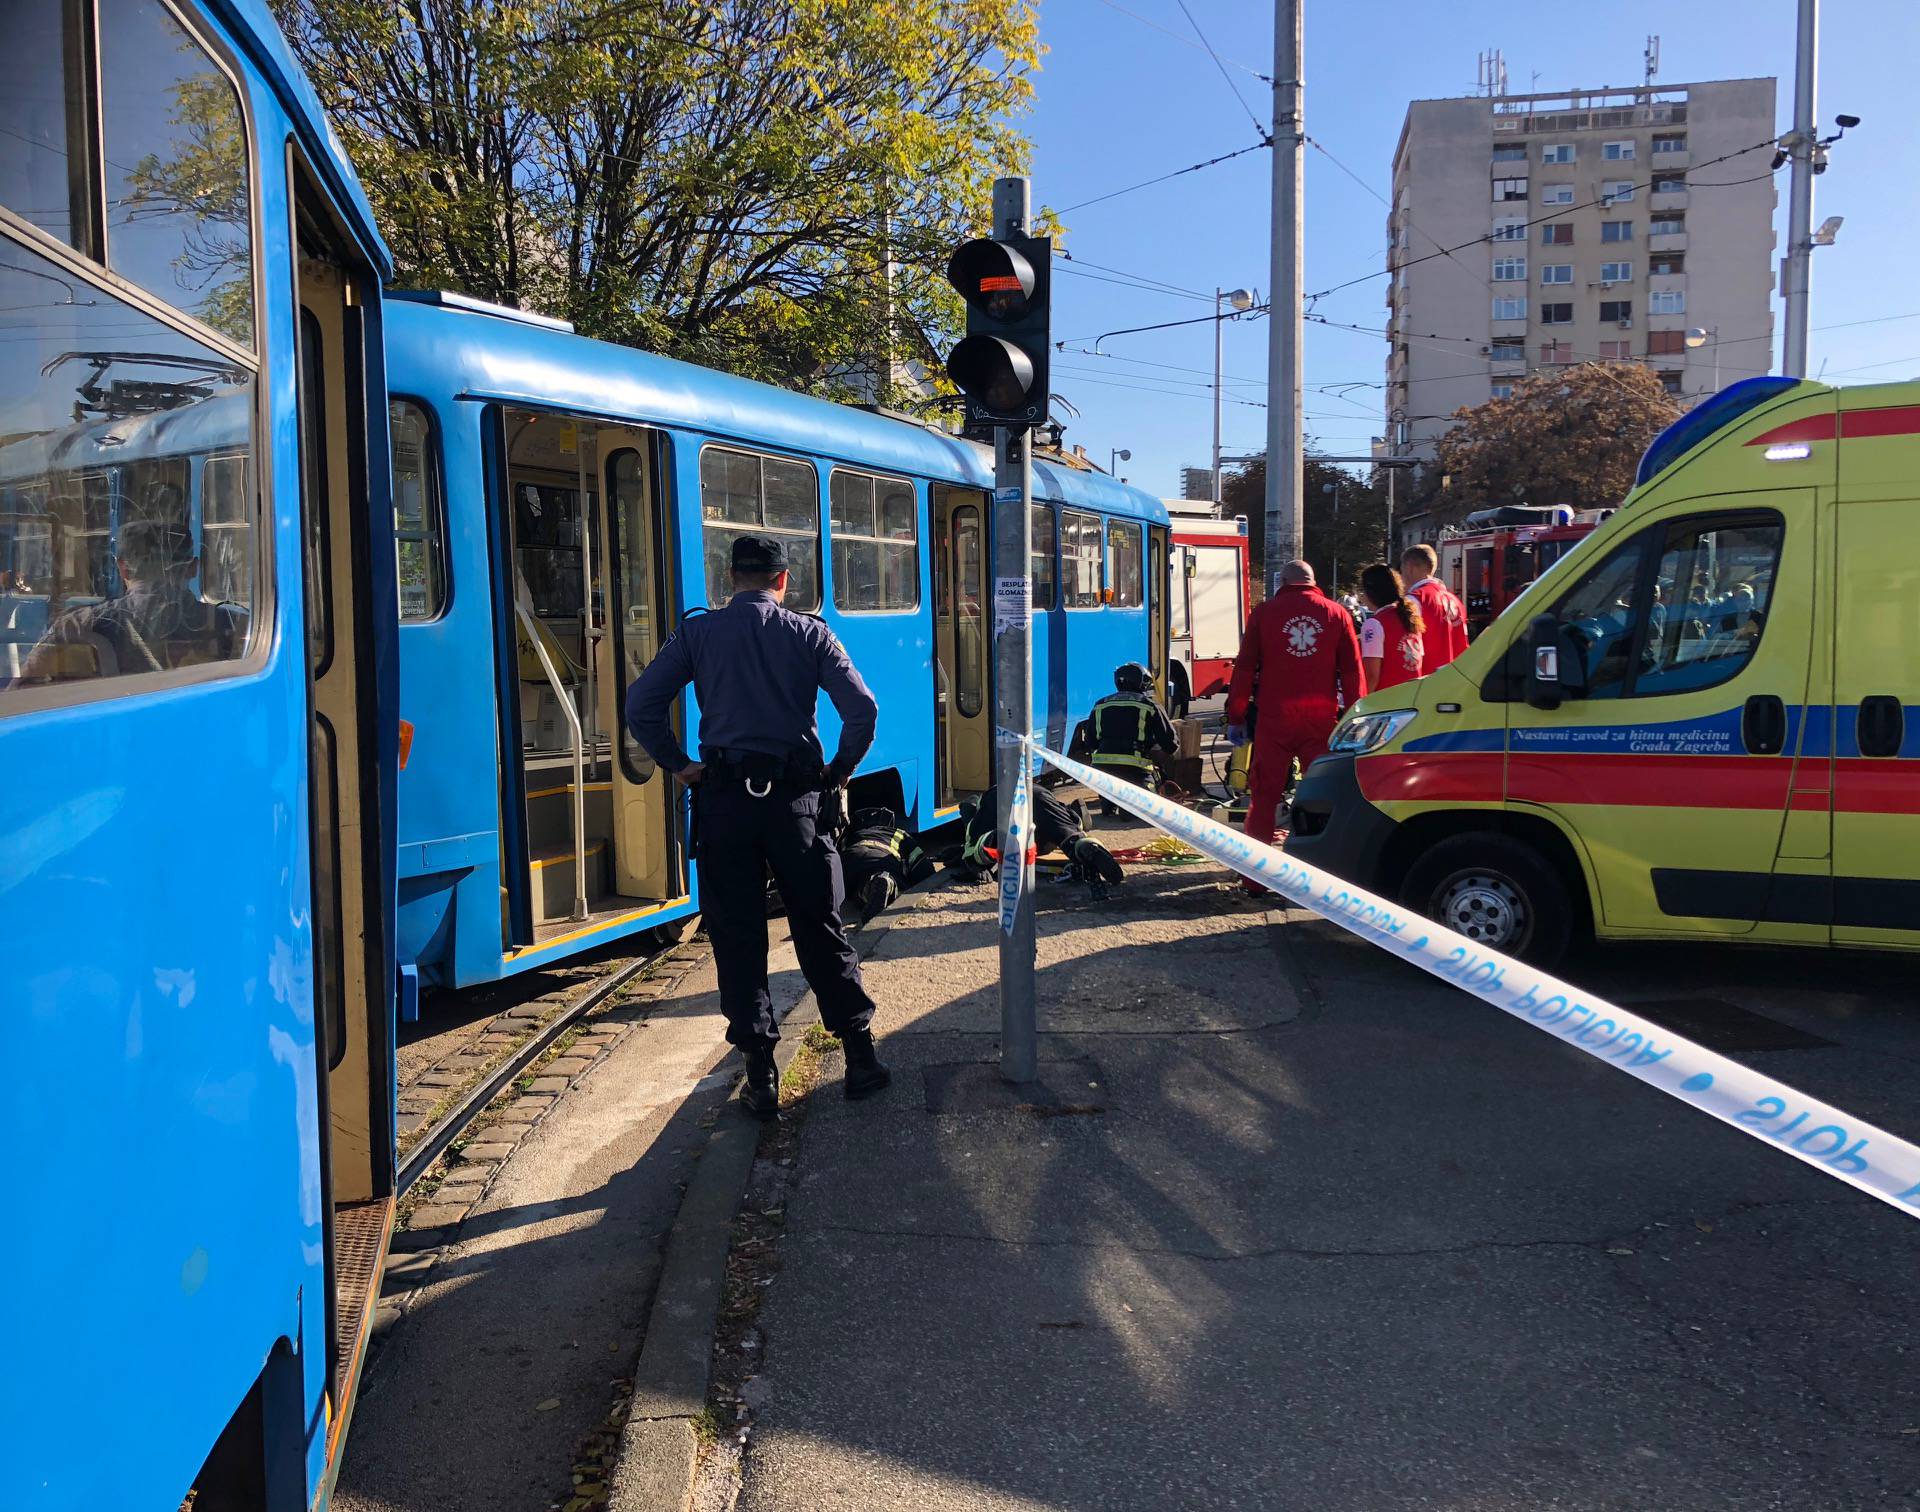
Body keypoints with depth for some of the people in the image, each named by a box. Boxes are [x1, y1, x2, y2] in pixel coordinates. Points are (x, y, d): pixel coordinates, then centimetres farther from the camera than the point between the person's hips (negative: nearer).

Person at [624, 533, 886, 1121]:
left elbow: (640, 705, -4)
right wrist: (839, 774, 5)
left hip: (724, 798, 0)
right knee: (820, 929, 11)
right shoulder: (809, 633, 3)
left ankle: (760, 1077, 8)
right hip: (796, 797, 1)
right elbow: (862, 708, -6)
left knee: (737, 938, 6)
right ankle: (860, 1058, 17)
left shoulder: (697, 633, 3)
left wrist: (677, 765, 5)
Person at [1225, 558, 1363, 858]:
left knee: (1264, 794, 5)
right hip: (1322, 719, 1)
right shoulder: (1337, 614, 7)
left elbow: (1244, 669, 2)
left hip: (1274, 719, -1)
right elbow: (1353, 671, 5)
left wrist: (1235, 718, 7)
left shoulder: (1264, 613, 4)